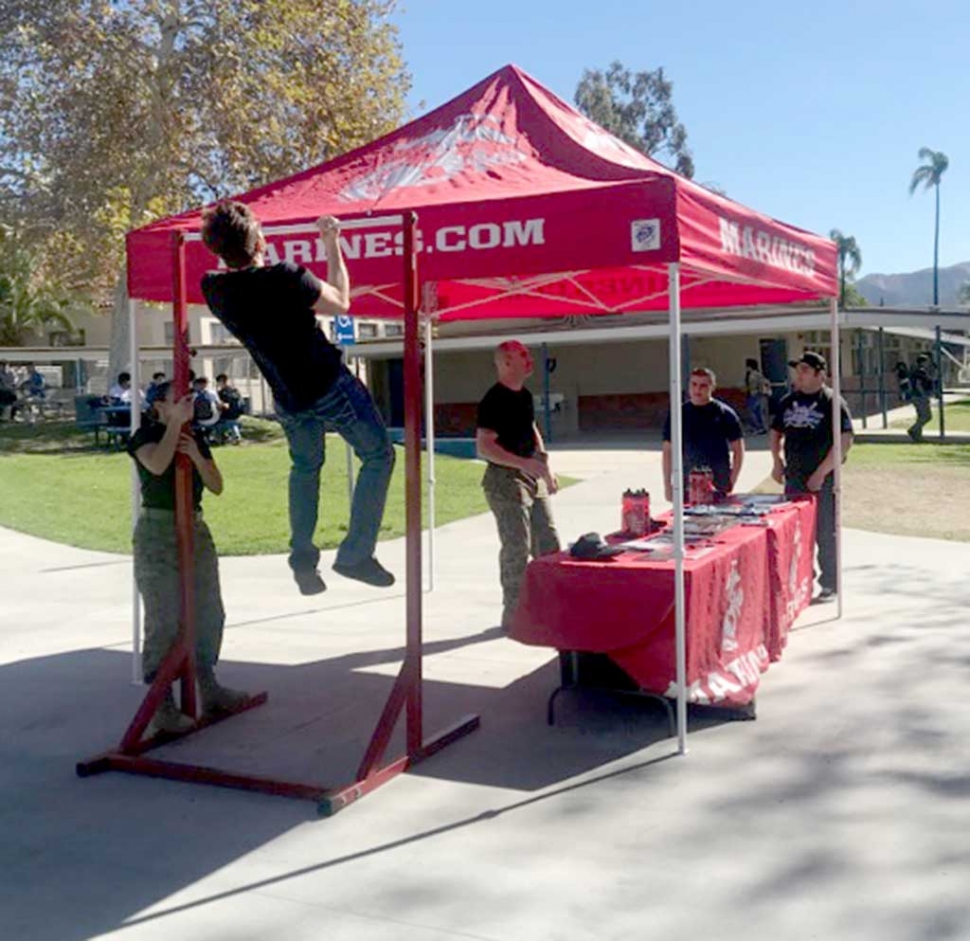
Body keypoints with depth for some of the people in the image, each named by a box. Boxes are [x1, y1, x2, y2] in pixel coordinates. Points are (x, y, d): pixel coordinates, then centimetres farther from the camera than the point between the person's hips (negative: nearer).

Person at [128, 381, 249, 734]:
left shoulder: (195, 439, 12)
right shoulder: (145, 436, -5)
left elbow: (216, 486, 5)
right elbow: (157, 464, -28)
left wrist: (196, 456, -10)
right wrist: (176, 422, -22)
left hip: (195, 529, 7)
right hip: (157, 532, -7)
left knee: (208, 613, 13)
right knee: (163, 620, -7)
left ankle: (208, 687, 28)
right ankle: (162, 705, -2)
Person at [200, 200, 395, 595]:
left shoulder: (214, 288, -7)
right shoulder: (284, 278, -24)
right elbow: (341, 302, -10)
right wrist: (333, 244, -4)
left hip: (286, 397, 6)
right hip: (330, 384, -6)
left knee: (305, 466, 28)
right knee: (378, 455, 9)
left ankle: (302, 560, 22)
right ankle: (355, 554, 1)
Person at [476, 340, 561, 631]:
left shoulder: (524, 395, 12)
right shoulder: (494, 400, -16)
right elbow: (484, 446, -22)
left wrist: (545, 466, 18)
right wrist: (525, 463, -29)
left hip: (532, 476, 9)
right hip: (505, 479, -9)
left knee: (548, 542, 12)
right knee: (517, 547, -5)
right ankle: (513, 614, 5)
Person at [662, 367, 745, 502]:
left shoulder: (725, 414, 0)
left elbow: (738, 450, 3)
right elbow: (668, 451, 9)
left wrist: (731, 482, -5)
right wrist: (667, 485, 3)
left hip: (718, 489, -1)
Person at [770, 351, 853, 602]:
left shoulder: (832, 401, -9)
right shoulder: (788, 401, 9)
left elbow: (845, 440, -15)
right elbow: (776, 432, 22)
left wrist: (822, 472, -17)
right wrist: (777, 460, 5)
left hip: (823, 480, -6)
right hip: (794, 479, 6)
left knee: (825, 534, 2)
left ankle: (829, 585, 13)